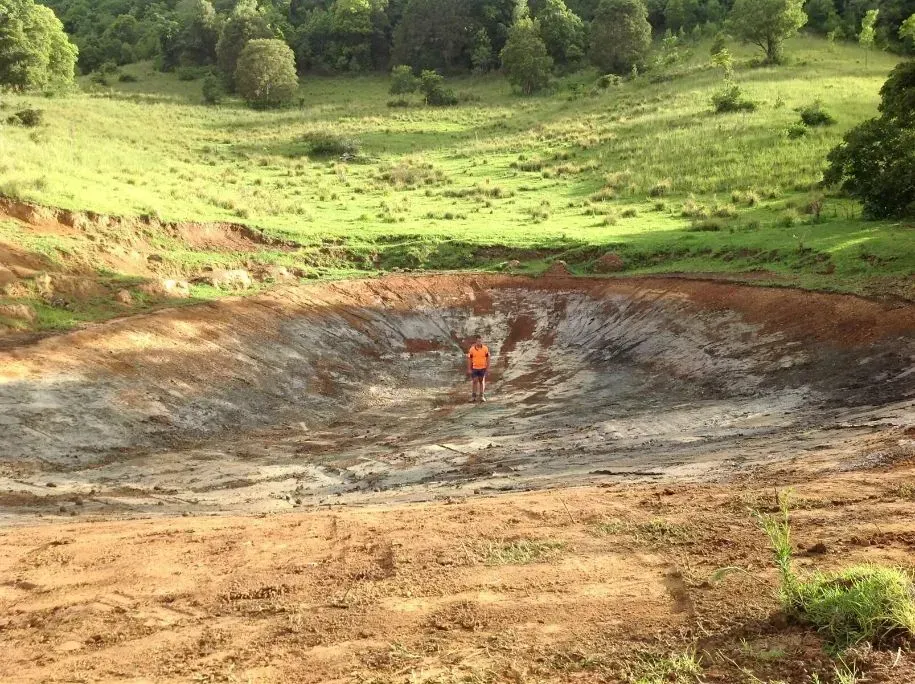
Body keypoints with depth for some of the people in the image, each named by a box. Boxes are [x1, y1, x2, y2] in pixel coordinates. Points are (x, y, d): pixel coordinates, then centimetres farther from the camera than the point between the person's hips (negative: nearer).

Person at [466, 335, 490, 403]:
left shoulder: (485, 348, -5)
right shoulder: (472, 349, -6)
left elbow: (487, 359, 1)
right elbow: (469, 359, -1)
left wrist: (488, 368, -1)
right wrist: (469, 369, -3)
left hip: (483, 368, 0)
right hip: (474, 368, 0)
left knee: (482, 381, 6)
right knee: (475, 381, 2)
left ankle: (482, 396, 9)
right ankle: (474, 396, 9)